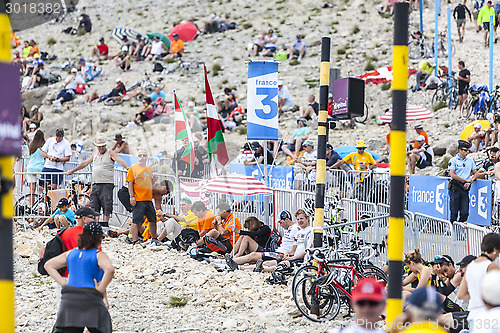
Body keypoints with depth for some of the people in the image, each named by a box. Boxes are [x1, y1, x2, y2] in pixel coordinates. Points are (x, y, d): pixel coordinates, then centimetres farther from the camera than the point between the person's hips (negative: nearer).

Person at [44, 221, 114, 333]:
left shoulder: (71, 253, 15)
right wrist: (100, 289, -9)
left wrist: (64, 283, 11)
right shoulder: (99, 255, -2)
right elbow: (110, 270, -22)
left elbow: (48, 265, 18)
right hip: (91, 299, -4)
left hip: (68, 299, 4)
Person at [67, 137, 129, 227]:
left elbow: (120, 160, -13)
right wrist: (73, 171, 38)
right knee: (94, 206, 2)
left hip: (107, 184, -6)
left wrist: (128, 168, -31)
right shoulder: (95, 154, 19)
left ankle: (105, 225, -7)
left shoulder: (110, 153, 1)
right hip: (95, 184, 6)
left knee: (106, 206, -8)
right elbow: (85, 163, 30)